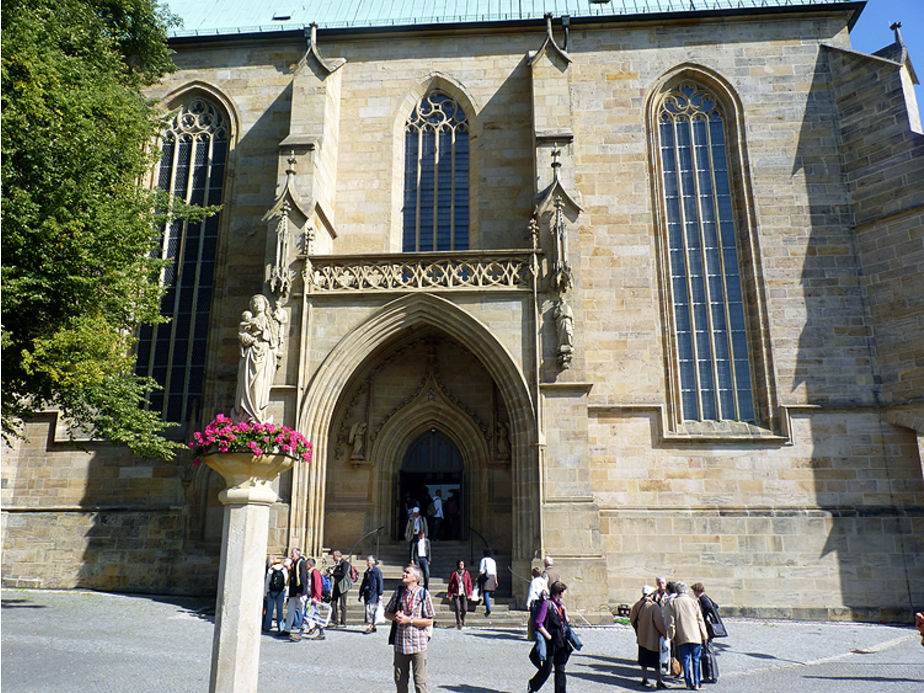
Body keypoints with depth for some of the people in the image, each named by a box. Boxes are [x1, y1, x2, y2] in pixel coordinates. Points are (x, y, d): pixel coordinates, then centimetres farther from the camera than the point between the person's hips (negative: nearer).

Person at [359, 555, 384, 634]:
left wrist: (380, 594, -10)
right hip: (367, 593, 7)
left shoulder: (377, 571, -5)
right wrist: (361, 594, 21)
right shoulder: (367, 572, 16)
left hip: (374, 594, -7)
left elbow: (380, 582, -6)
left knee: (371, 609, -13)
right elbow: (363, 583, 23)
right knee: (368, 609, 5)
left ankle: (370, 626, -12)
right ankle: (372, 627, 13)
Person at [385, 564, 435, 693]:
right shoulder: (399, 592, 5)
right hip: (400, 643, 4)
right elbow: (387, 613, 14)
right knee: (400, 680, 14)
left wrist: (409, 620, -15)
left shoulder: (423, 594, -7)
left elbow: (429, 621, -8)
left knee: (420, 682, 2)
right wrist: (395, 617, -8)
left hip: (418, 644, -4)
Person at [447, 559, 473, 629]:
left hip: (464, 594, 2)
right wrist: (449, 595, 2)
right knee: (457, 609, -9)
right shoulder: (454, 573, 0)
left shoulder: (466, 573, 5)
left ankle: (462, 618, 31)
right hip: (456, 594, -1)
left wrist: (469, 593, -2)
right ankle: (458, 623, 7)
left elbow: (469, 583, 6)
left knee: (464, 609, -2)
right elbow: (450, 584, 4)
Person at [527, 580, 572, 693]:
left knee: (560, 669, 7)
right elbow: (538, 624, -17)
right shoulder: (546, 604, -13)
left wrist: (565, 611, 0)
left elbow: (567, 621, 17)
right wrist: (549, 637, -15)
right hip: (550, 642, -7)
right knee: (547, 668, 1)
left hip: (561, 642, 7)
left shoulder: (560, 605, 12)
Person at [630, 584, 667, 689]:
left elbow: (632, 620, 9)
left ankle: (644, 679, 20)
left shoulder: (637, 605, 0)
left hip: (642, 637, 5)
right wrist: (665, 633, -5)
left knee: (644, 660, 15)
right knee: (657, 660, 6)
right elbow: (659, 623, -19)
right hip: (653, 637, -5)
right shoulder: (654, 606, -18)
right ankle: (659, 680, 10)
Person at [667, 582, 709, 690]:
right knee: (696, 659, 8)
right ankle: (697, 683, 8)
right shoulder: (693, 602, 0)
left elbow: (671, 622, -1)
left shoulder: (672, 603, -1)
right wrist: (704, 635, 12)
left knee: (685, 660, 8)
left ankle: (689, 683, 11)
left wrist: (672, 636, 6)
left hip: (681, 637, 0)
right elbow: (700, 620, 4)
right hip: (695, 636, 0)